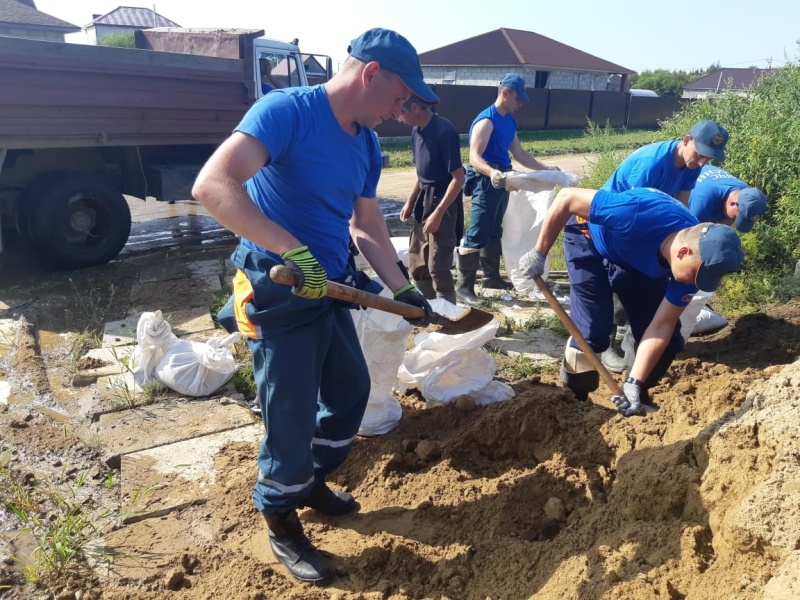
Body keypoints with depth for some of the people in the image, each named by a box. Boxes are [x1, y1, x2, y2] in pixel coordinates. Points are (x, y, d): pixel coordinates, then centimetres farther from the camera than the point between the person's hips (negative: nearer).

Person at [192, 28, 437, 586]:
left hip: (330, 292, 8)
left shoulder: (367, 143, 6)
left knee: (352, 391, 19)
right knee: (293, 419, 2)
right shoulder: (286, 110, -19)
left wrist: (403, 289, 13)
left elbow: (367, 224, 15)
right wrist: (294, 252, -38)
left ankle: (312, 481, 43)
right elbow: (212, 184, -32)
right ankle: (282, 527, 28)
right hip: (280, 296, -8)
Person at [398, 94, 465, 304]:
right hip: (423, 200, 9)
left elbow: (458, 178, -20)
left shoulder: (444, 131, -19)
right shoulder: (417, 131, 6)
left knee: (438, 267, -5)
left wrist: (438, 213, -22)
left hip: (443, 202, -9)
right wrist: (410, 202, 14)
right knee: (417, 264, 14)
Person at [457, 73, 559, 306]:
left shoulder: (509, 121, 15)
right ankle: (464, 287, -8)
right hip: (486, 182, -10)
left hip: (501, 182, 10)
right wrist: (491, 172, -42)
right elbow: (475, 158, -23)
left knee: (494, 232, 17)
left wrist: (545, 168, 19)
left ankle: (491, 276, 28)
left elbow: (519, 153, 22)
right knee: (477, 235, -10)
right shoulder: (486, 120, -14)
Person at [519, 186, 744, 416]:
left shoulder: (693, 262, -25)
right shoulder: (639, 215, -43)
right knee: (592, 332, -17)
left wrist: (633, 383, -26)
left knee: (669, 340, -2)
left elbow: (662, 326, -20)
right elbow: (567, 198, -33)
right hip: (589, 240, -4)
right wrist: (539, 253, -24)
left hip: (638, 262, 5)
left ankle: (639, 394, 24)